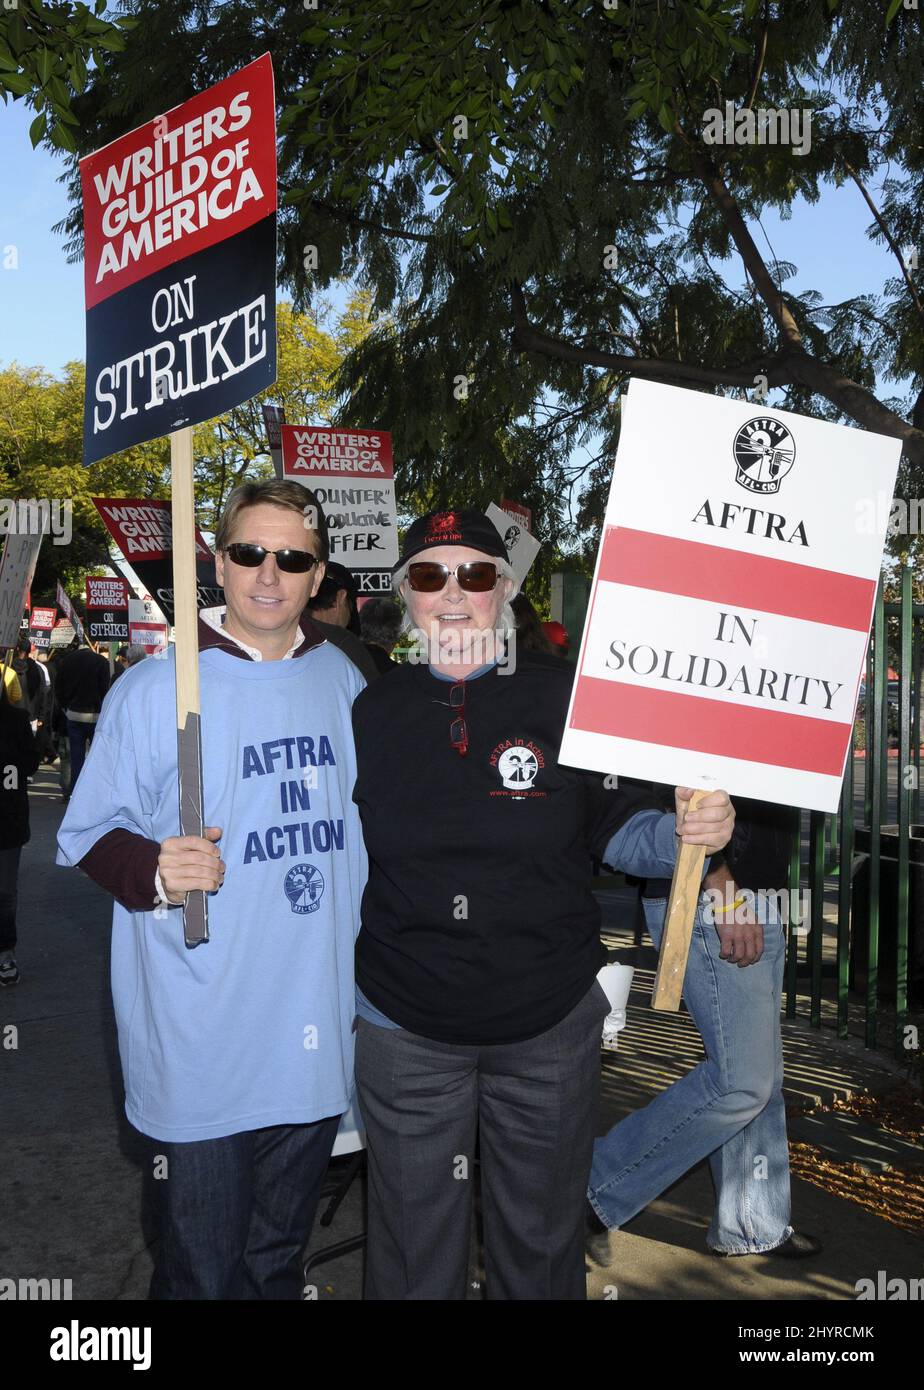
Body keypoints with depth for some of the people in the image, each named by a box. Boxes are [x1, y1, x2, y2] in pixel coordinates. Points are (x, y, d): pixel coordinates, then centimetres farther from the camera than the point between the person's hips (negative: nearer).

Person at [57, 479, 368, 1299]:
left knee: (279, 1259, 21)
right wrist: (153, 869, -27)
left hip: (315, 1034, 5)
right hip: (200, 1046, -4)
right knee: (202, 1270, 6)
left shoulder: (344, 683, 6)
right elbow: (86, 834, -7)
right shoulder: (153, 690, -9)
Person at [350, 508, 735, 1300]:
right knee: (413, 1248, 16)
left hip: (550, 1026, -1)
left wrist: (690, 832, -21)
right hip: (405, 1027, 1)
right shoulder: (372, 713, 0)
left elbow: (619, 828, -1)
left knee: (541, 1241, 18)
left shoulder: (564, 700, -5)